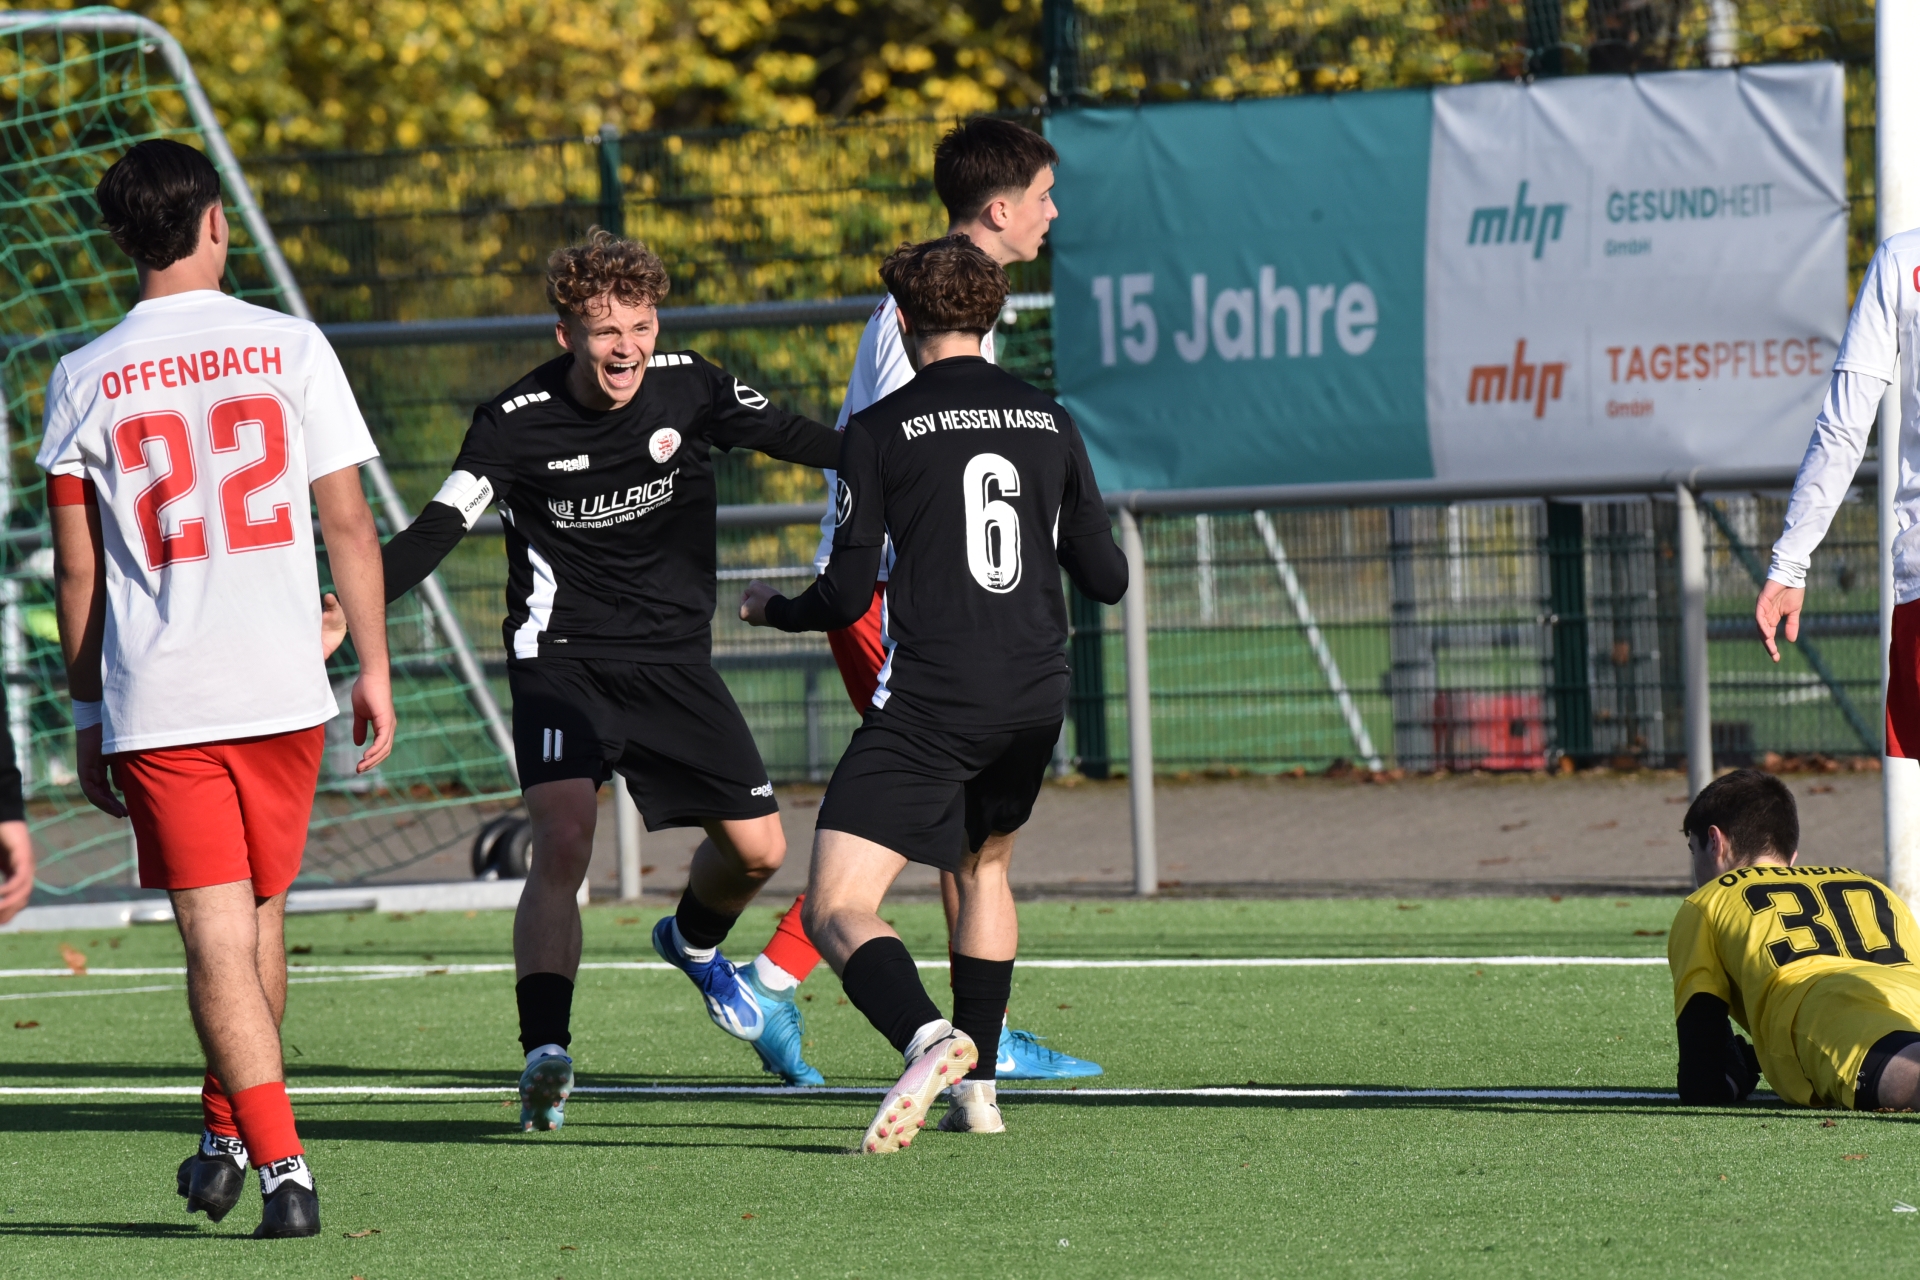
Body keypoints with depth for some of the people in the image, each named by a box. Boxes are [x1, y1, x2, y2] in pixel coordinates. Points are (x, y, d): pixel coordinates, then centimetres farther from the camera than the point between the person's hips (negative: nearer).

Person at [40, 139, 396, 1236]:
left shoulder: (86, 380, 1)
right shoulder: (290, 348, 1)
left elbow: (78, 572, 3)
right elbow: (349, 526, 2)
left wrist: (89, 715, 12)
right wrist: (375, 670, 10)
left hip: (157, 704, -1)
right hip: (285, 689, 1)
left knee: (216, 937, -2)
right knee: (261, 918, 18)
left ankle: (282, 1165, -11)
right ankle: (231, 1136, 29)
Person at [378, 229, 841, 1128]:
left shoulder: (687, 388, -6)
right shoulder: (518, 422, -14)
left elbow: (789, 436, 9)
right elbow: (436, 529, -15)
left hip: (674, 656, 4)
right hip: (562, 656, -4)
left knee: (756, 848, 5)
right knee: (563, 842, -25)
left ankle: (693, 945, 40)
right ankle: (545, 1055, -30)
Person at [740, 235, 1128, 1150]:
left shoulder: (880, 430, -4)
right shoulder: (1049, 423, 9)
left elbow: (847, 597, -5)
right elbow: (1106, 579, 12)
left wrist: (772, 609, 16)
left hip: (927, 705, -5)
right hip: (1033, 698, 5)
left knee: (836, 910, -9)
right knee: (981, 867, 30)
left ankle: (929, 1039, -37)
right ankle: (978, 1085, 27)